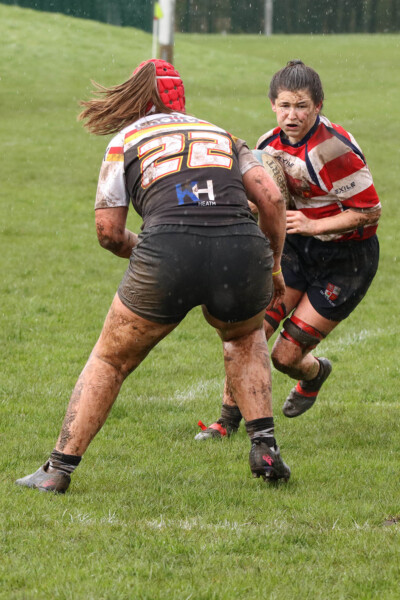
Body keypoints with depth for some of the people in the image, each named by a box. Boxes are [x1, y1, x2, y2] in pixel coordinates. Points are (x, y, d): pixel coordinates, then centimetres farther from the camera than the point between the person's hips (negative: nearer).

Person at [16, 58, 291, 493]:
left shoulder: (125, 140, 20)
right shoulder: (223, 136, 27)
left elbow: (108, 231, 14)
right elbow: (271, 200, 14)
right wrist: (272, 268, 25)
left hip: (168, 250, -2)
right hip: (242, 250, 2)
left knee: (110, 359, 18)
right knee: (245, 337, 34)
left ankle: (59, 468, 18)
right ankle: (264, 448, 24)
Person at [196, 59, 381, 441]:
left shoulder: (334, 149, -26)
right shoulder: (272, 145, -3)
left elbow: (369, 211, -20)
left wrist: (312, 226, -24)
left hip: (347, 260, -6)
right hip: (297, 248, 6)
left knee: (286, 355, -4)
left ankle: (315, 374, 34)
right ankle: (229, 419, 6)